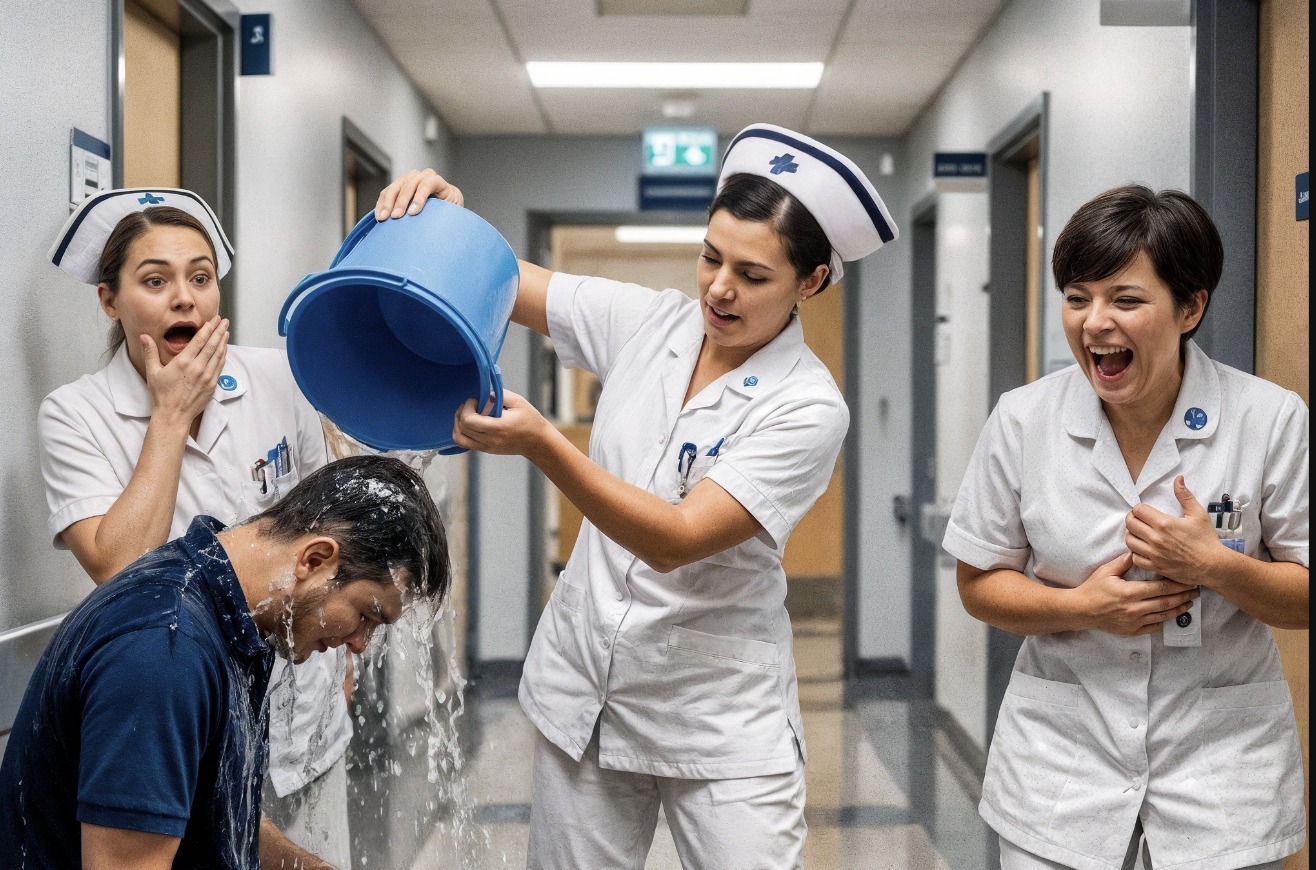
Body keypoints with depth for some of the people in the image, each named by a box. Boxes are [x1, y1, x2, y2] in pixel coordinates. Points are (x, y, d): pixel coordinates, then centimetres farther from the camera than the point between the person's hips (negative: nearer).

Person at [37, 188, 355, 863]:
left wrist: (341, 664, 14)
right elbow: (120, 569, -22)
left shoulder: (276, 379, -2)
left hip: (302, 712, 3)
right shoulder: (73, 417, -10)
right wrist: (171, 416, -18)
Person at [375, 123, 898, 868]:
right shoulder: (647, 323, -1)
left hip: (721, 723, -4)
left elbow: (676, 540, -24)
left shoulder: (807, 409, -16)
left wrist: (540, 443, -34)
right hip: (583, 689, 4)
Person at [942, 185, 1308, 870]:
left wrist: (1213, 564, -21)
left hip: (1223, 759, 0)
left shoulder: (1271, 420, -9)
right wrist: (1082, 606, -16)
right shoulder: (1021, 420, -6)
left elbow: (1303, 601, -3)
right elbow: (979, 583, 2)